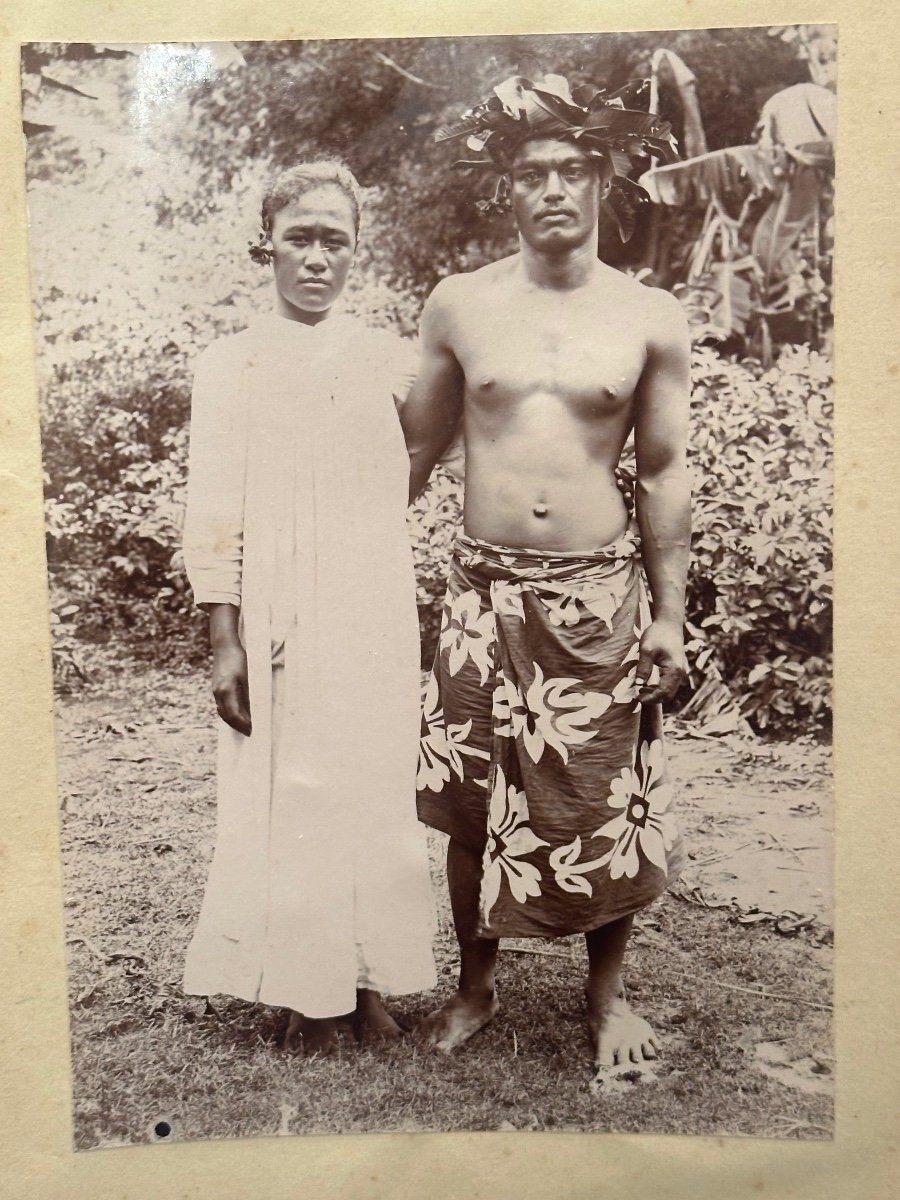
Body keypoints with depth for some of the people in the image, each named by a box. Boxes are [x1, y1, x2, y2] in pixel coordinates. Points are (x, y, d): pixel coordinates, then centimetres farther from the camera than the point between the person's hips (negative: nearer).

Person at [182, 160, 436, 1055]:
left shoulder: (389, 359, 8)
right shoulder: (230, 363, 1)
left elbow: (420, 480, 9)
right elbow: (215, 515, -3)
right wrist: (224, 644, -8)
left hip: (375, 614, 2)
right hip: (278, 617, -2)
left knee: (376, 792, 8)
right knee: (286, 796, 4)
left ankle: (369, 979, 26)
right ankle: (307, 991, 22)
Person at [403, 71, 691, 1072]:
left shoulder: (652, 319, 1)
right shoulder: (458, 305, 2)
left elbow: (661, 473, 4)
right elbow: (415, 445, 11)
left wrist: (669, 613, 3)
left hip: (601, 593, 0)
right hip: (485, 591, 1)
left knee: (610, 807, 7)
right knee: (472, 807, 9)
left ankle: (606, 991, 32)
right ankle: (475, 987, 33)